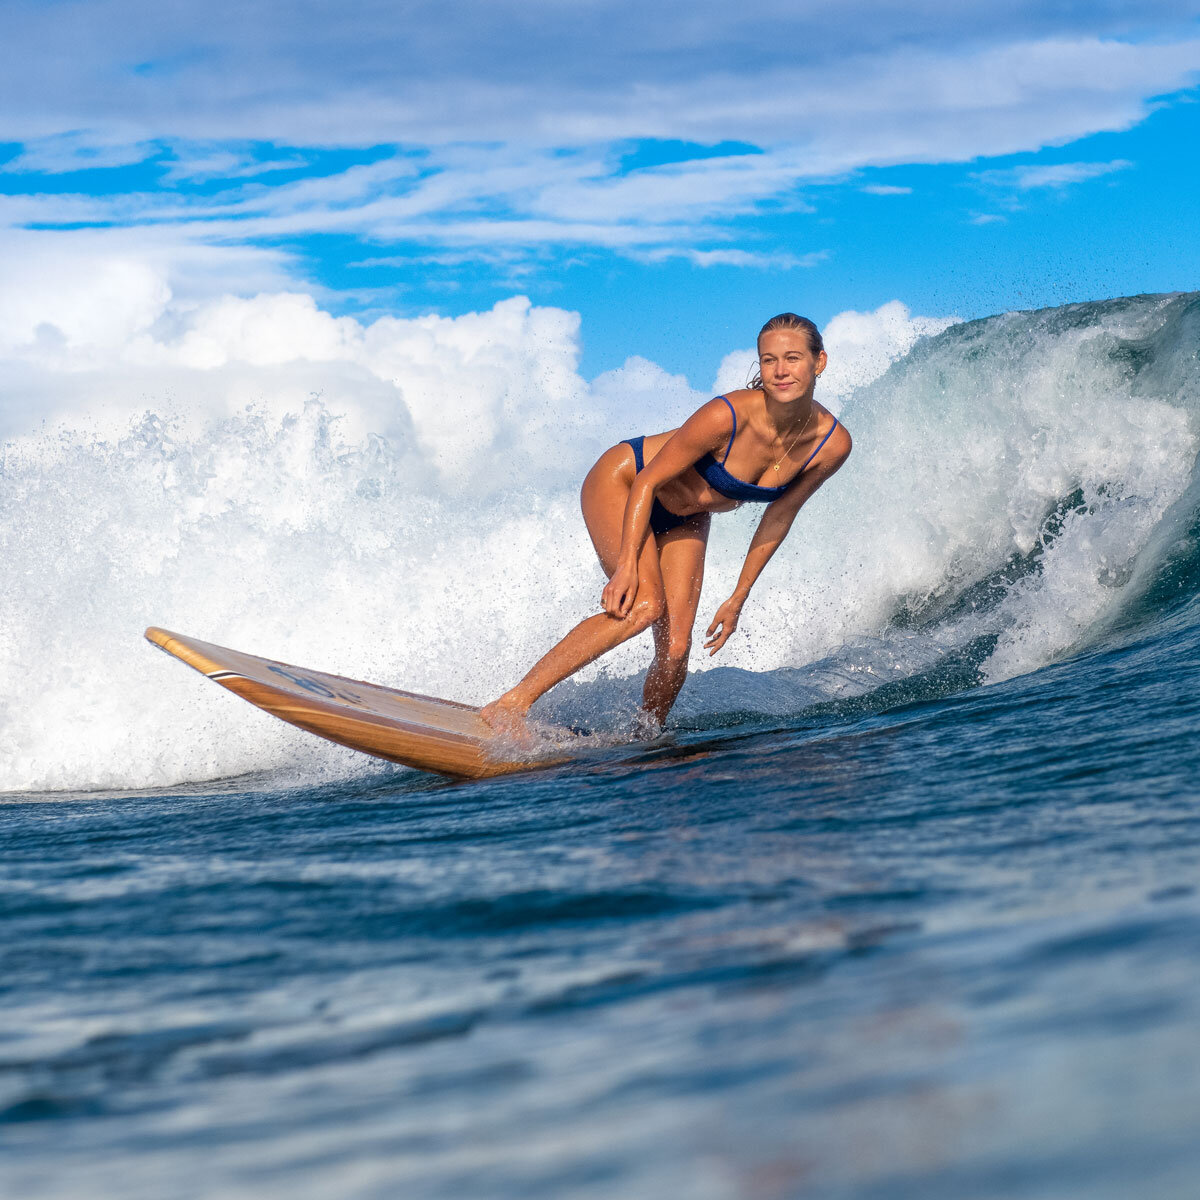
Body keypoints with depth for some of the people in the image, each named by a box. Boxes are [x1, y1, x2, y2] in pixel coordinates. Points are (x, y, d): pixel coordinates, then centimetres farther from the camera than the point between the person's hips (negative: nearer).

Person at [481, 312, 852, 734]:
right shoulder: (727, 416, -35)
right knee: (645, 605, -27)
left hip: (683, 521, 6)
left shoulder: (832, 444, -19)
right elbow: (648, 481, -23)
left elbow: (780, 516, -2)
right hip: (621, 483, -6)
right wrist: (627, 564, -27)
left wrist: (738, 598, 2)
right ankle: (513, 703, -25)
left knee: (675, 651, -8)